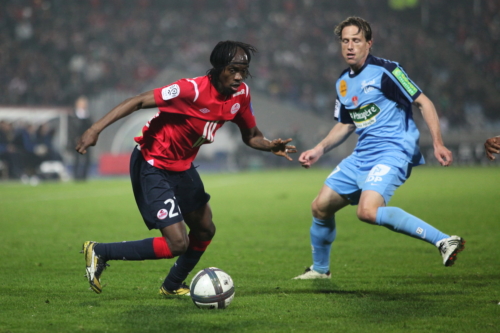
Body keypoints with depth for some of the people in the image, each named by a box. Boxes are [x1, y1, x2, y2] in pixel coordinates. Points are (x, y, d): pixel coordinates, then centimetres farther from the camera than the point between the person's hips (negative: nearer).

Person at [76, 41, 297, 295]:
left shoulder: (240, 94, -6)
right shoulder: (193, 90, -29)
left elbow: (251, 136, 7)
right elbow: (138, 102, -28)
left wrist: (272, 146, -16)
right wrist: (96, 129, -35)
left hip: (182, 167, 9)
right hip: (152, 166, -9)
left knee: (205, 230, 18)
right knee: (177, 243, -16)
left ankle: (172, 286, 41)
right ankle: (99, 251, -2)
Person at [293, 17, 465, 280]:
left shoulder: (385, 71, -10)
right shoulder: (343, 83, 13)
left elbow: (423, 102, -9)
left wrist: (437, 143, -18)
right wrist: (319, 149, 14)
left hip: (392, 153, -8)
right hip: (361, 157, 8)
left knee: (368, 211, -31)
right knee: (320, 207, 12)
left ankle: (443, 241, -33)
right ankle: (320, 269, 35)